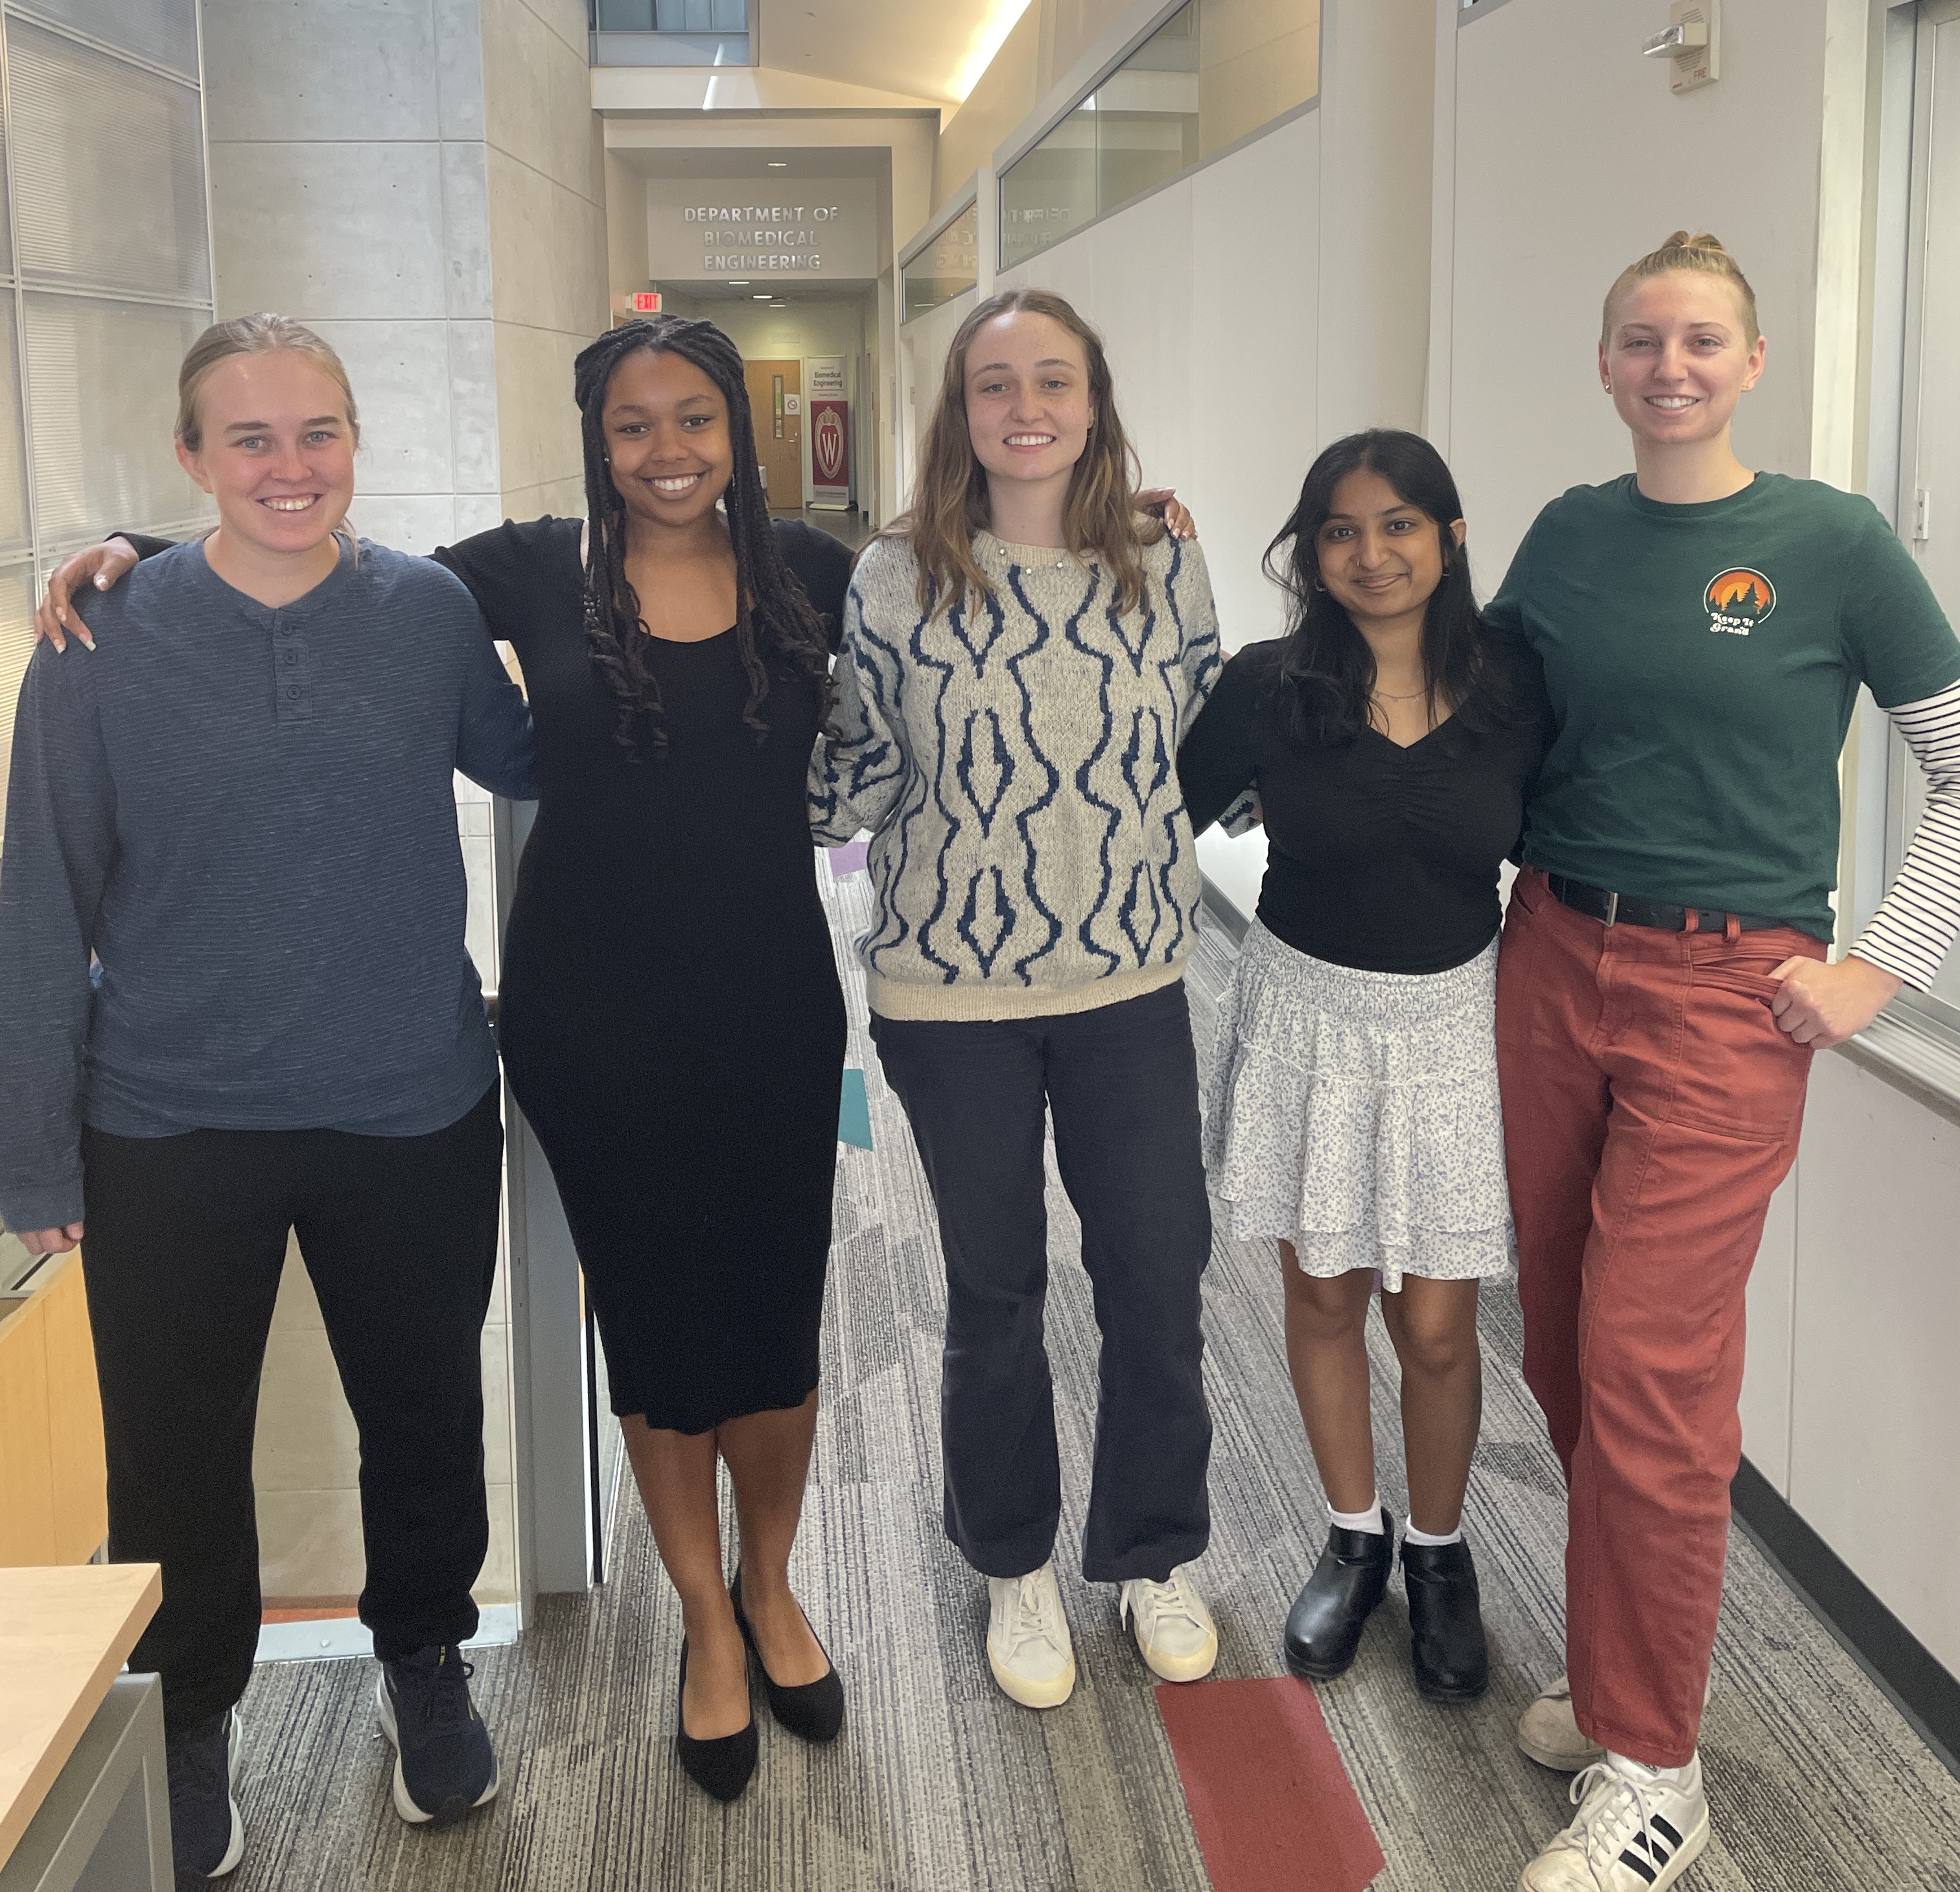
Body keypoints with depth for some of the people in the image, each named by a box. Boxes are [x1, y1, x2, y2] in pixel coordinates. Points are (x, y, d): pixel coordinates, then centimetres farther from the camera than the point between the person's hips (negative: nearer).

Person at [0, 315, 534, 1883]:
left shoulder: (432, 611, -4)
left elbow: (524, 765, 17)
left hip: (417, 1112, 2)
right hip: (172, 1130, -1)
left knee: (425, 1423, 18)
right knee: (176, 1461, 13)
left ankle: (424, 1661, 45)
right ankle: (188, 1723, 39)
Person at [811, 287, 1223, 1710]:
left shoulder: (1166, 568, 0)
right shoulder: (896, 577, -6)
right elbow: (860, 780, 0)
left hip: (1131, 984, 2)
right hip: (955, 992, -1)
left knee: (1159, 1280, 7)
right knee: (995, 1289, 13)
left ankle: (1154, 1555, 32)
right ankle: (1016, 1565, 35)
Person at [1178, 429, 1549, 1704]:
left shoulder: (1513, 688, -6)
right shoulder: (1271, 687, -8)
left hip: (1452, 1022, 0)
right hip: (1309, 1013, 0)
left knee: (1436, 1324, 4)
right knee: (1324, 1299, 13)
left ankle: (1441, 1554, 30)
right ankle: (1356, 1540, 35)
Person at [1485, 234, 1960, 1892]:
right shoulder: (1571, 534, 7)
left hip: (1725, 996, -5)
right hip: (1554, 966, 5)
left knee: (1650, 1367, -6)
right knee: (1565, 1346, 10)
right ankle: (1617, 1667, 30)